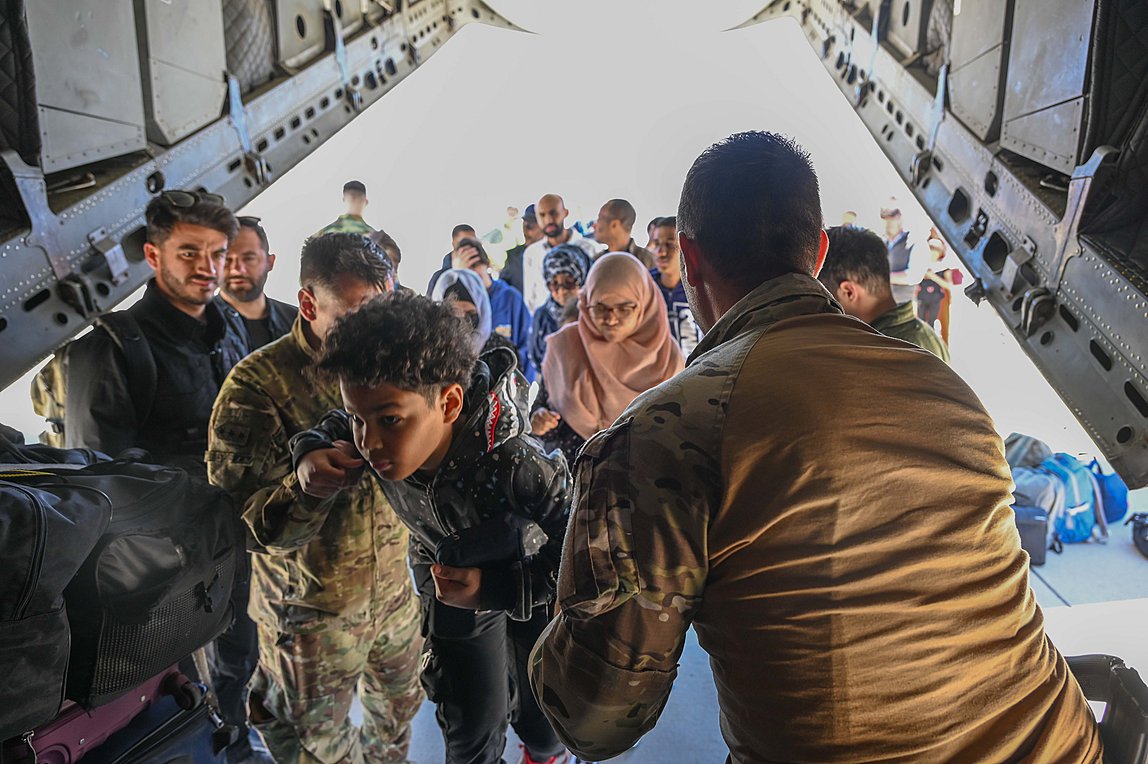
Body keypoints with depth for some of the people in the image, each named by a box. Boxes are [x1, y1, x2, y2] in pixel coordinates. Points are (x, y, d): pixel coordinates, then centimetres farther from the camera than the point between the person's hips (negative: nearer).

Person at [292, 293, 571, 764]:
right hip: (448, 584, 3)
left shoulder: (522, 469, -43)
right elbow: (335, 426, -2)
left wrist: (495, 588, -38)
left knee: (542, 722, 21)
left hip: (534, 590, -2)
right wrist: (311, 451, -24)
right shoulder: (378, 437, -28)